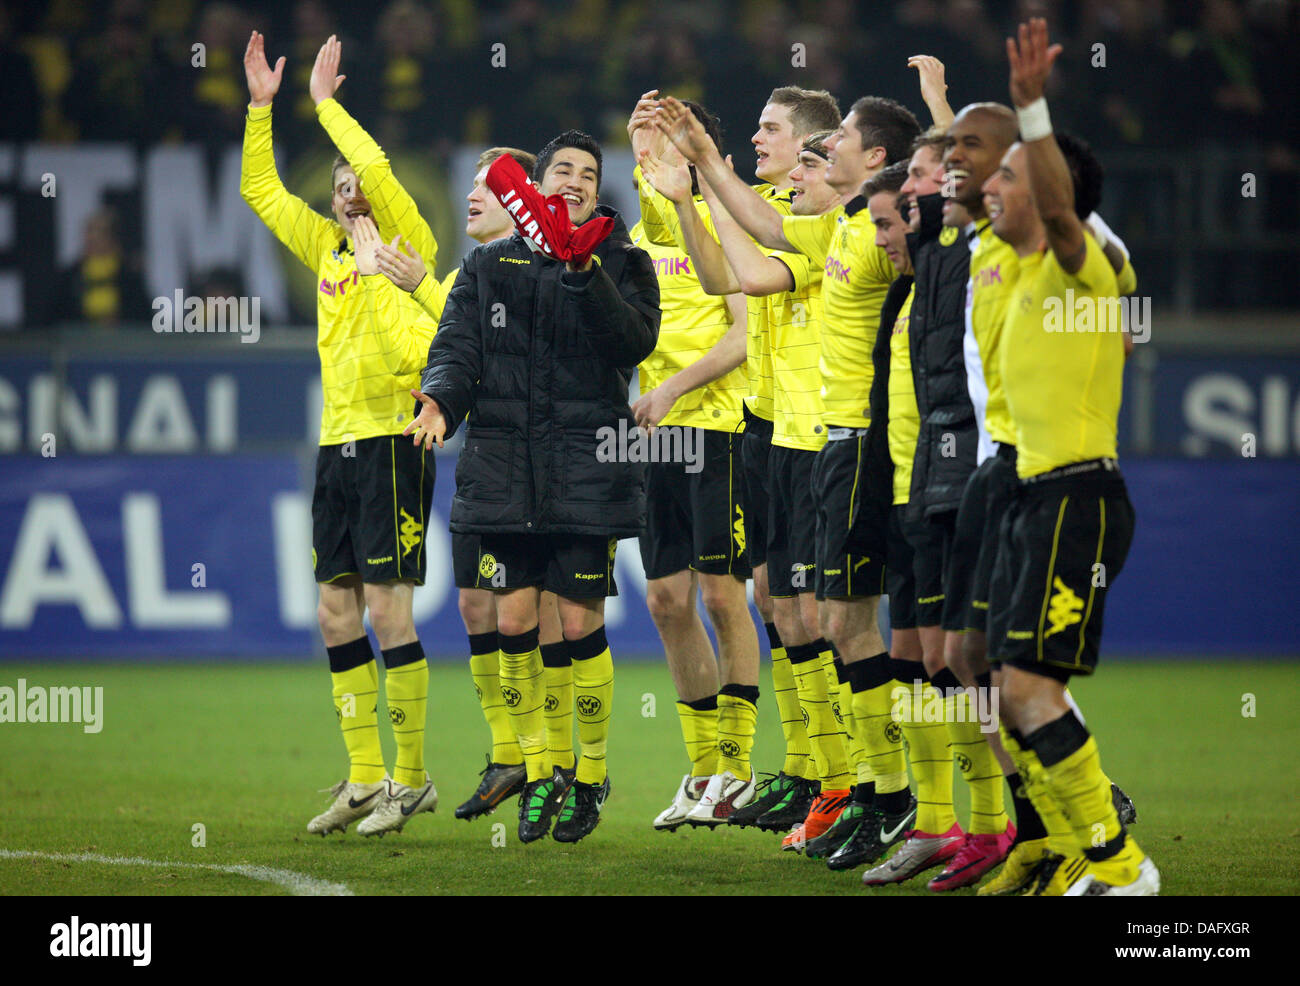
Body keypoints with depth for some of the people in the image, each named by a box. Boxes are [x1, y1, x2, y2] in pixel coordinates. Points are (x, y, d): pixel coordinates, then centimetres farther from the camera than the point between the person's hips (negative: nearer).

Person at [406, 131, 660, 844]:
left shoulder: (621, 264, 5)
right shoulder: (489, 267, 12)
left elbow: (636, 341, -11)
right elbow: (459, 346, 4)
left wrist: (584, 275, -22)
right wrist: (441, 397, -16)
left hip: (586, 465, -2)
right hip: (503, 464, 2)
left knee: (580, 623, -4)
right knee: (513, 620, 1)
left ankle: (591, 775, 11)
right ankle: (537, 772, 15)